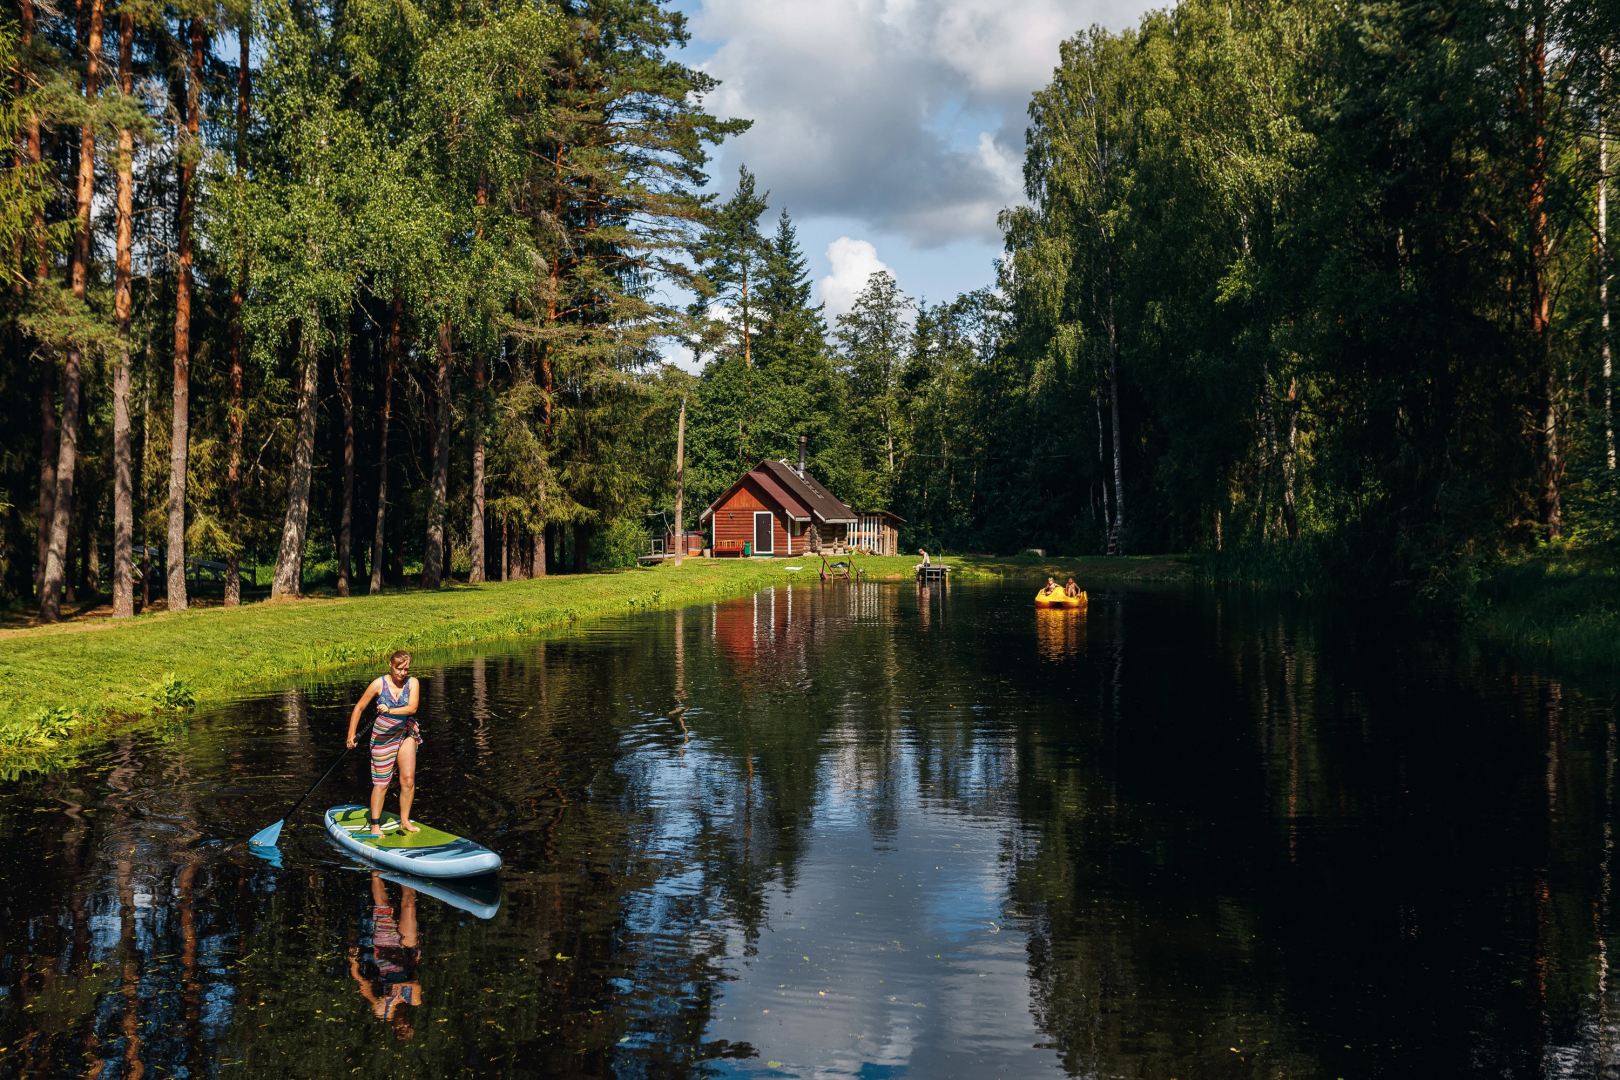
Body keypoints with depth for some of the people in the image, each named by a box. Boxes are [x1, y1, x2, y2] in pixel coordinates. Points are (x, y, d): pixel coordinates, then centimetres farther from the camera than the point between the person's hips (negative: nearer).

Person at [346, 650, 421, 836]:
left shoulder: (412, 683, -8)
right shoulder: (379, 684, -12)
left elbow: (412, 708, -23)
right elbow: (358, 708, -5)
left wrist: (390, 711, -37)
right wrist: (351, 735, -9)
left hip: (406, 733, 2)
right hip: (383, 736, -2)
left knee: (408, 779, -2)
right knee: (382, 782, -1)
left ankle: (404, 821, 13)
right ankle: (375, 825, 10)